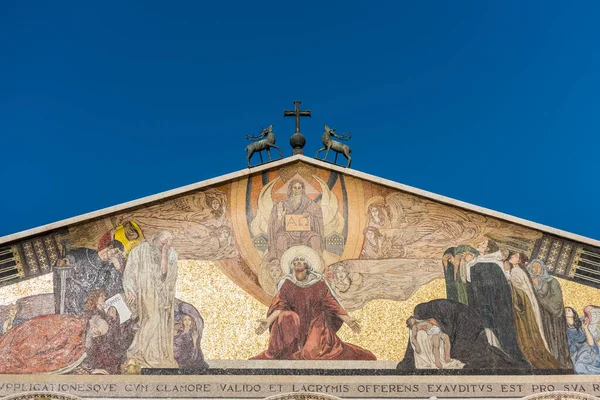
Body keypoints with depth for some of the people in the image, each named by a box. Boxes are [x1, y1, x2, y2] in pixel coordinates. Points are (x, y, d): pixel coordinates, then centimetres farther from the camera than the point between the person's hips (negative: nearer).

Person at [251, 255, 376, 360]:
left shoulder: (318, 282, -4)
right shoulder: (286, 284, -4)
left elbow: (331, 303, -2)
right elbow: (279, 305, -12)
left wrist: (347, 319, -10)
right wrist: (269, 320, -30)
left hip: (316, 324, -1)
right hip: (296, 325, 1)